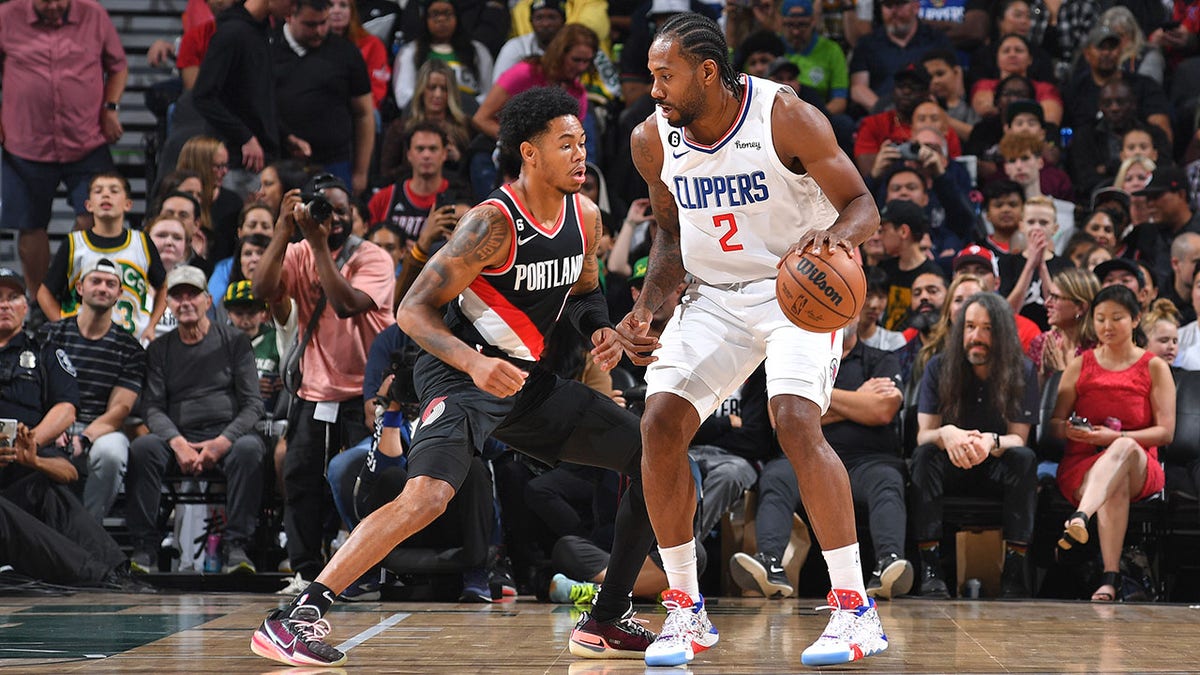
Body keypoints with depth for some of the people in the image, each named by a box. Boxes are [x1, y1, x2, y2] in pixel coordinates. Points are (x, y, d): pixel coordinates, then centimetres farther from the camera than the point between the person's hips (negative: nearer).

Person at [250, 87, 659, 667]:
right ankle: (293, 619, -29)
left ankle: (606, 621, 15)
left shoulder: (585, 217, 2)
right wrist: (475, 362, -35)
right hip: (462, 375, -8)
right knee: (428, 494, -33)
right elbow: (413, 310, -21)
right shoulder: (494, 224, -21)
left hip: (525, 379, 9)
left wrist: (600, 329, -1)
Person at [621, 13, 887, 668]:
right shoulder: (653, 139, -4)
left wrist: (835, 233, -40)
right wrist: (646, 308, -5)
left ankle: (856, 610, -18)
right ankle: (686, 611, 2)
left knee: (796, 422, -26)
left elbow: (864, 207, -17)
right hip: (714, 295, 5)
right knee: (659, 425, -11)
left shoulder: (784, 116, -19)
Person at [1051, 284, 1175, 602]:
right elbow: (1054, 423, 12)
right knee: (1116, 484, -39)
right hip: (1081, 463, 1)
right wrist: (1068, 430, -14)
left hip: (1140, 468, -1)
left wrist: (1115, 438, -16)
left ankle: (1081, 517, -67)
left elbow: (1165, 431, -1)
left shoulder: (1154, 368, 9)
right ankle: (1110, 578, -54)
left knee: (1125, 448, -41)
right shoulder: (1080, 366, 16)